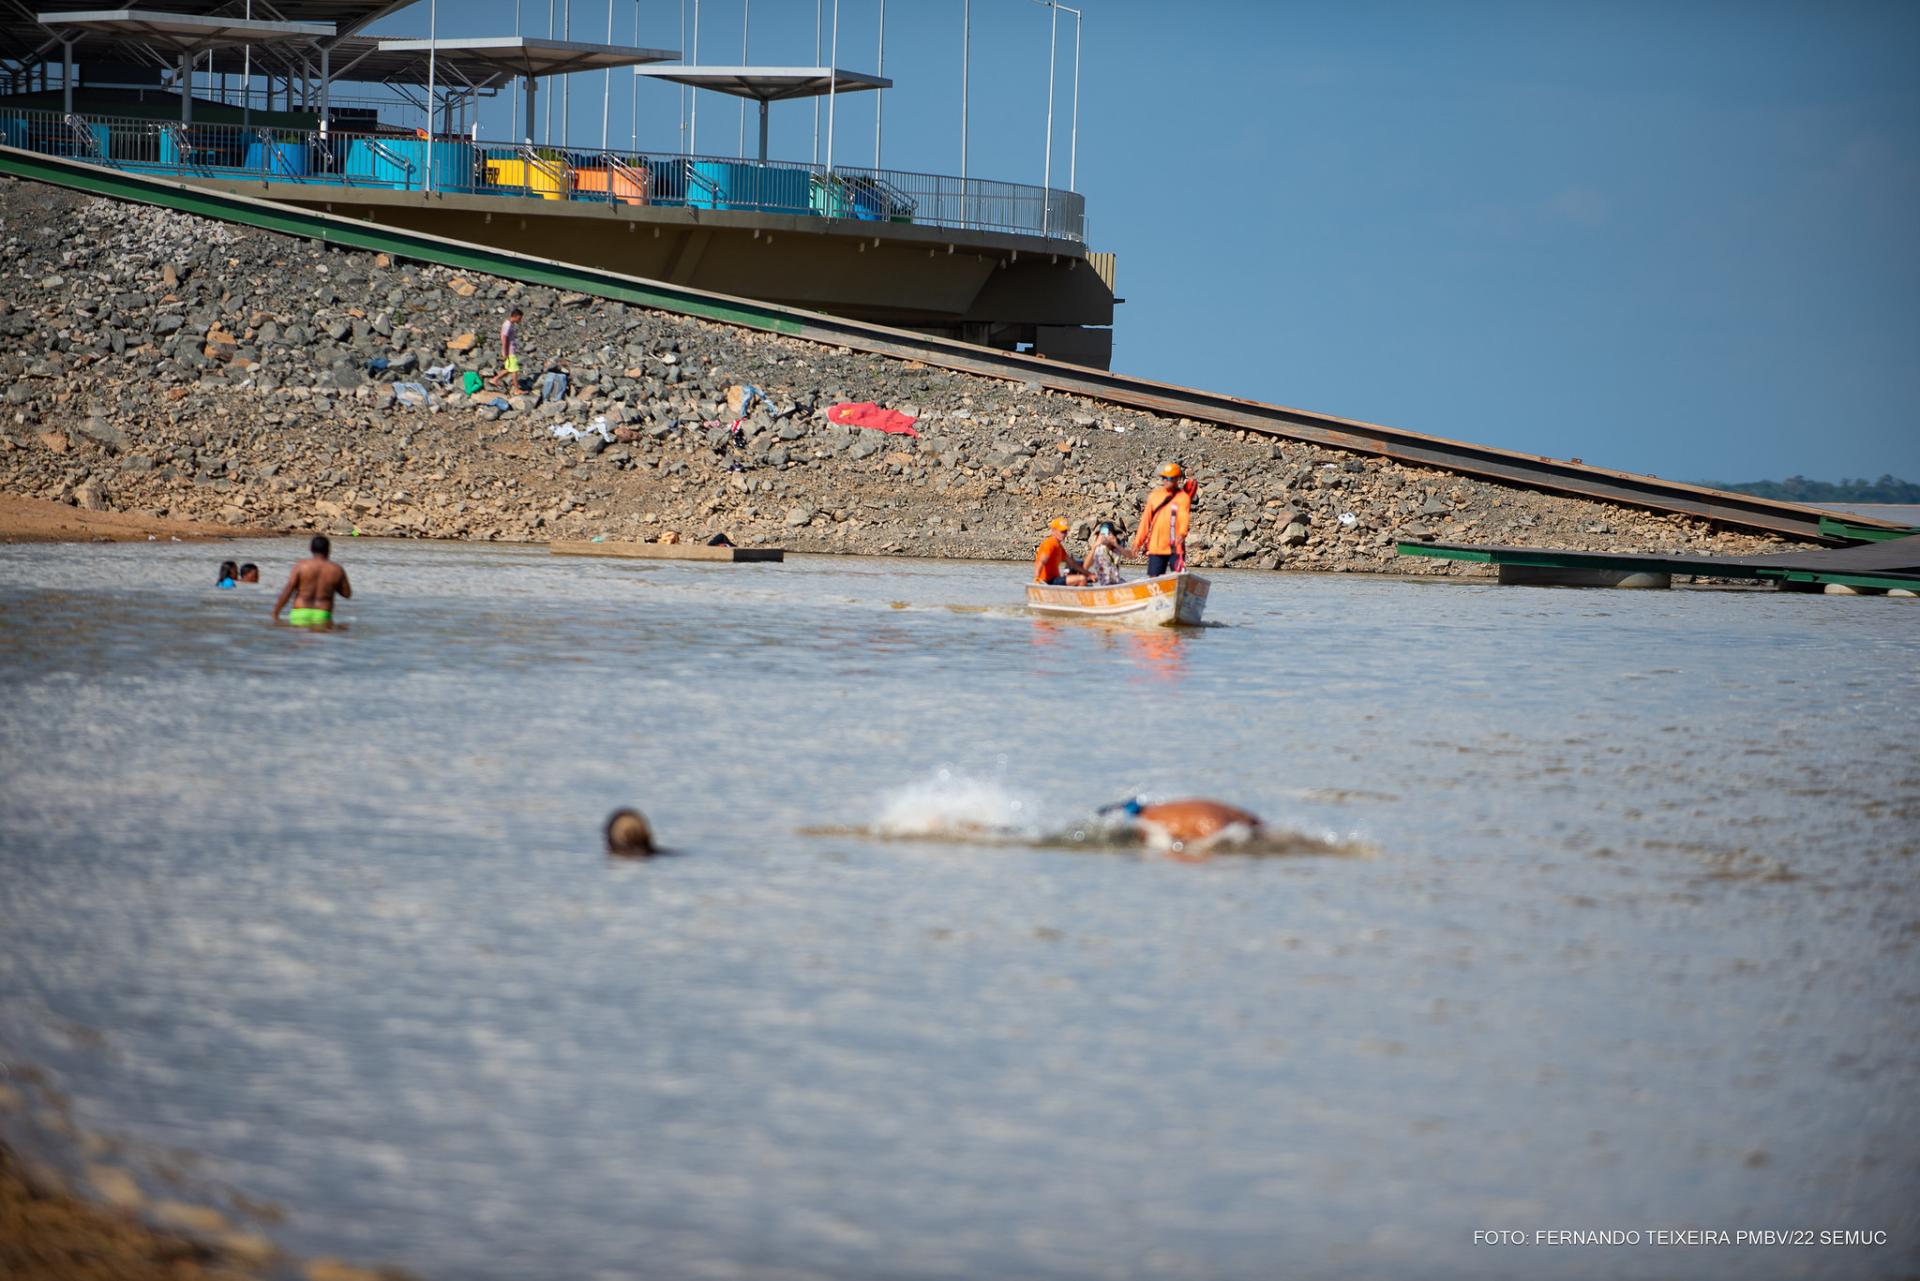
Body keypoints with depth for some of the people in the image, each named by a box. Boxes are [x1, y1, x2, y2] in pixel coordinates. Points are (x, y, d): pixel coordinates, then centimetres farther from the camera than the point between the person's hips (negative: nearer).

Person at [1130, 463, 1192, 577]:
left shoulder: (1183, 497, -2)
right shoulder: (1154, 496, 12)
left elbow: (1184, 517, -17)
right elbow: (1146, 520, 15)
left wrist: (1182, 533, -36)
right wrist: (1138, 541, 11)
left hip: (1175, 547, -4)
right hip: (1155, 546, 4)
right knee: (1153, 577, 2)